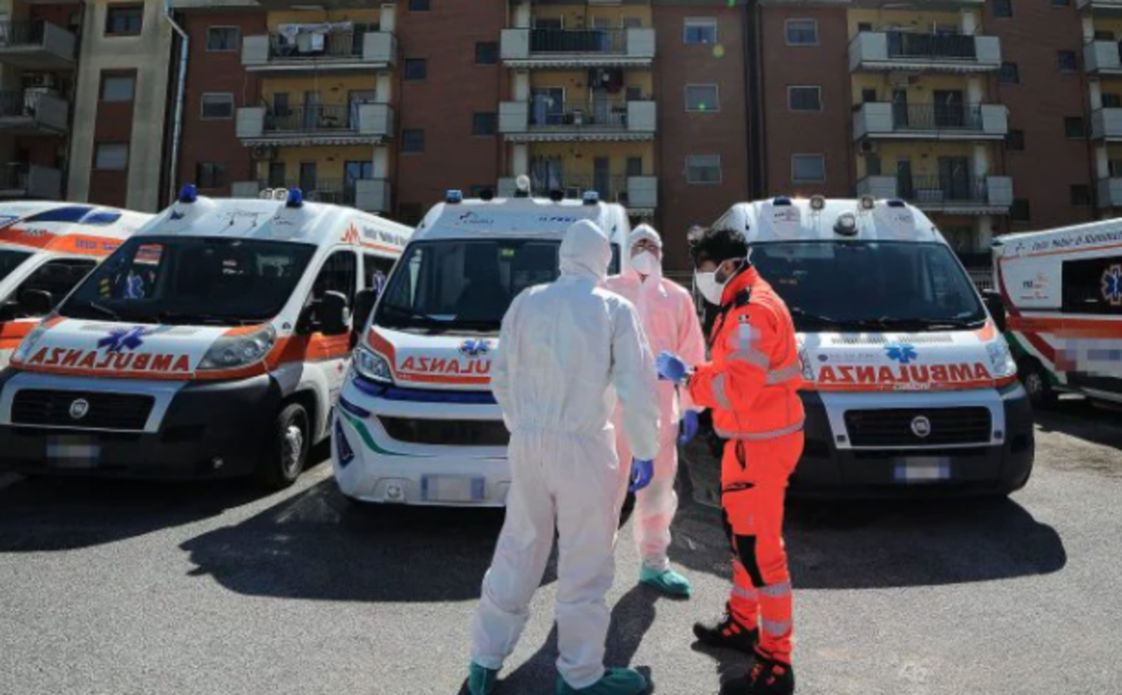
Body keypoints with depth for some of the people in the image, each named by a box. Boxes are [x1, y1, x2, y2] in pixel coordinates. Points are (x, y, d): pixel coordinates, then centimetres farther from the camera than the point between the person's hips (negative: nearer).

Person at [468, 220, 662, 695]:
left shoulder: (527, 302, 5)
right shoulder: (615, 309, -6)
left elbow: (502, 378, 10)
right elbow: (637, 389, -8)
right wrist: (645, 451, 2)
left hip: (527, 443, 4)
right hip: (582, 447, -4)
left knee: (517, 551, 18)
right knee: (585, 563, 10)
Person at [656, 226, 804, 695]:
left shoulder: (754, 312, -20)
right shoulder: (742, 306, 13)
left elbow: (736, 389, -27)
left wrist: (685, 377, -15)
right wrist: (690, 375, 3)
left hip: (763, 443, -11)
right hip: (750, 438, 11)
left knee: (761, 547, -4)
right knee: (741, 533, 21)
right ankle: (742, 623, 39)